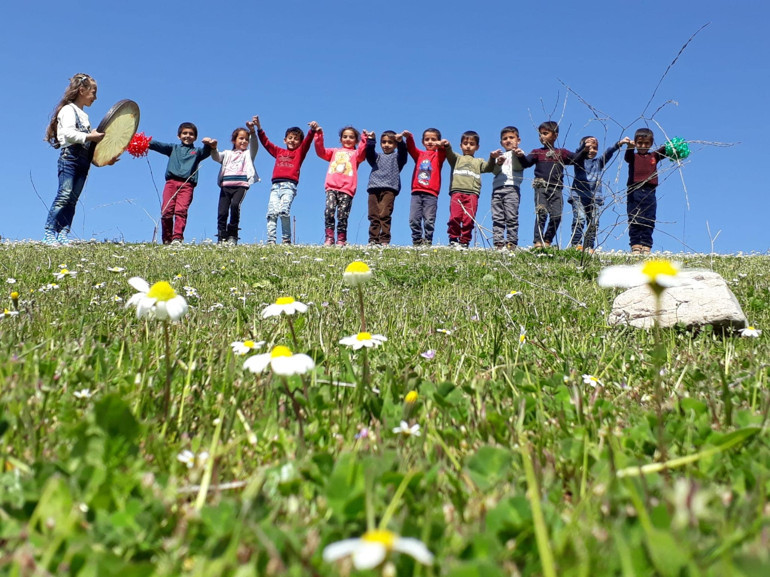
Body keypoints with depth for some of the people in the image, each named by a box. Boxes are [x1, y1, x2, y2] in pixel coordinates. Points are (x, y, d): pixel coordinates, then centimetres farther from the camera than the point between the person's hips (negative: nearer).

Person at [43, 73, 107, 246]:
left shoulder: (84, 115, 25)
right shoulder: (69, 110, 0)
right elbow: (68, 133, -16)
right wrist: (90, 136, -20)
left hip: (84, 160, 8)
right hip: (70, 157, -8)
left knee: (72, 200, 0)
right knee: (64, 196, -16)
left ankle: (63, 235, -3)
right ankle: (49, 233, -15)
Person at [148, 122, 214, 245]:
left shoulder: (197, 152, 22)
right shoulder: (173, 148, 26)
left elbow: (206, 152, 0)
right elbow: (159, 145, 10)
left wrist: (210, 145, -24)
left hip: (187, 185, -1)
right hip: (171, 182, 1)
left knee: (181, 210, -17)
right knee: (166, 211, -8)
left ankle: (177, 238, -23)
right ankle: (167, 239, -1)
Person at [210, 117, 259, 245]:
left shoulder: (248, 154, 22)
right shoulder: (227, 154, 26)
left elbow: (254, 145, 3)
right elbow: (216, 157, 8)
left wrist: (252, 131, -14)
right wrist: (213, 148, -14)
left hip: (241, 185, -2)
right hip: (226, 185, 2)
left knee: (235, 204, -27)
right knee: (222, 212, -8)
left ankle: (232, 236, -17)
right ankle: (222, 238, -2)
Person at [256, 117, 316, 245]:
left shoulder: (300, 152, 17)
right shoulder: (279, 152, 26)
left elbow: (307, 142, 2)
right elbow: (266, 142, 26)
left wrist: (312, 130, -15)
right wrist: (259, 127, 17)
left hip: (289, 185, -4)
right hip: (275, 186, 4)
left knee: (283, 211, -21)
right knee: (271, 213, -10)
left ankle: (286, 240, -12)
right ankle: (271, 241, -14)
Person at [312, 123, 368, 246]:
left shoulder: (356, 153, 19)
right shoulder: (335, 152, 26)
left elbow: (361, 154, -4)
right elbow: (320, 151, 13)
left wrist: (364, 139, -15)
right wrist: (318, 134, 4)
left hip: (347, 189, -1)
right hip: (332, 187, 1)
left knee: (342, 216, -5)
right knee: (329, 211, -18)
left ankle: (341, 240, 3)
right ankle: (329, 238, -15)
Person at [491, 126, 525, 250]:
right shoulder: (500, 156, 27)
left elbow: (518, 167, -3)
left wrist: (515, 153, -16)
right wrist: (498, 163, -12)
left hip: (512, 187, -4)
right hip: (497, 188, 4)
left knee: (511, 217, -12)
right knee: (497, 217, -3)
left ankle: (511, 242, -13)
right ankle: (498, 243, -5)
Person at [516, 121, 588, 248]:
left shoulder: (562, 153, 18)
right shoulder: (537, 152, 15)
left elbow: (576, 158, 7)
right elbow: (526, 163, 1)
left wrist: (584, 150, -10)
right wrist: (521, 156, -20)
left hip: (556, 189, 2)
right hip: (541, 187, -2)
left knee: (556, 215, -6)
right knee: (541, 213, -16)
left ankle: (547, 241, 7)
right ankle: (537, 242, -16)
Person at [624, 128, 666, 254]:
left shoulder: (654, 156, 16)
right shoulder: (633, 156, 8)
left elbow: (664, 152, 1)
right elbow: (627, 157, -14)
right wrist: (629, 147, -35)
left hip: (650, 193, 2)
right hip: (634, 192, -2)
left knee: (648, 221, 1)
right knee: (634, 221, -2)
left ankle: (646, 246, 3)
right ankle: (635, 245, 0)